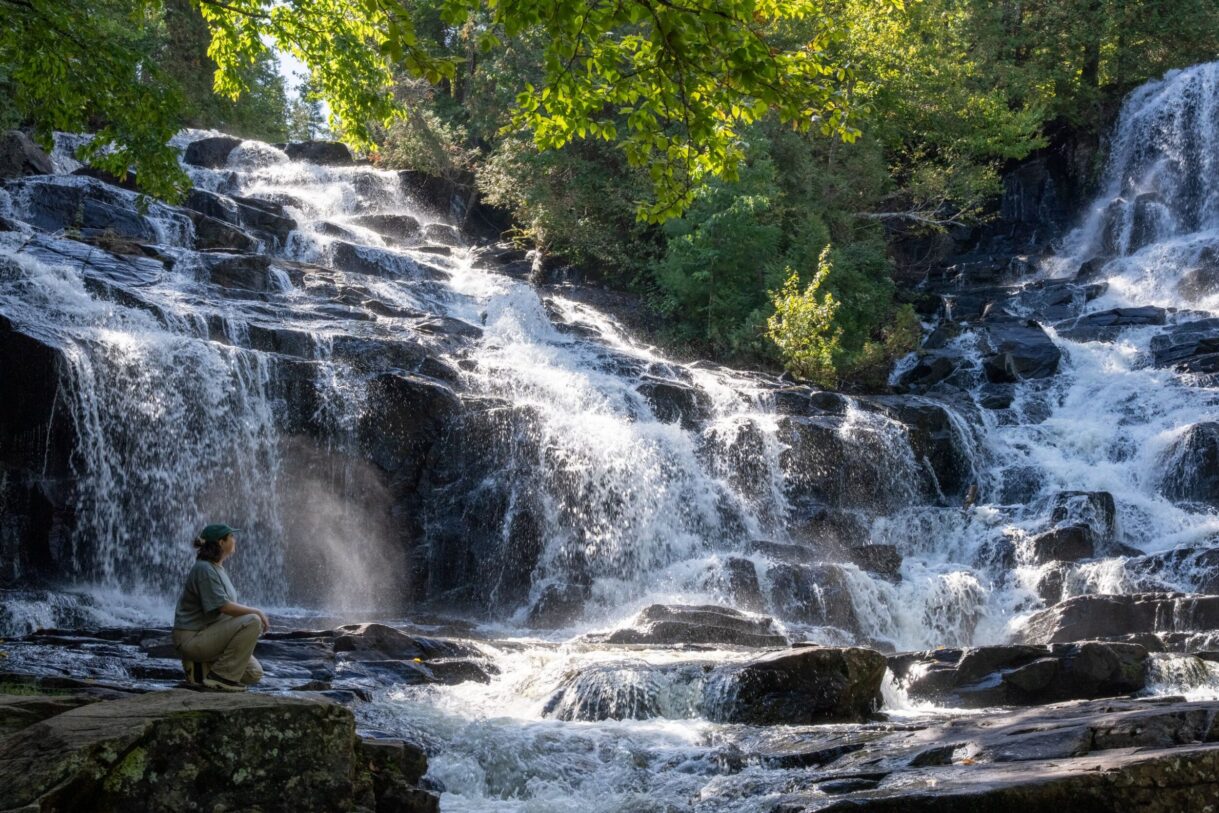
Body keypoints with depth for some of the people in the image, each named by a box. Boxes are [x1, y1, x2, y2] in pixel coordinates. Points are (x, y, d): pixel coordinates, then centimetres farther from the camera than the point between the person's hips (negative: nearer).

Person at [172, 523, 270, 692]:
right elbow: (222, 606, -23)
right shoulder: (204, 569, -16)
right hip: (192, 638, -10)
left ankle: (201, 668, 11)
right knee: (252, 621, -24)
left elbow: (229, 608, 17)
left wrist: (257, 615, 4)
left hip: (209, 636, 10)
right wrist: (257, 612, -14)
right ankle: (221, 675, -17)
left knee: (254, 674, 5)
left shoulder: (218, 568, 15)